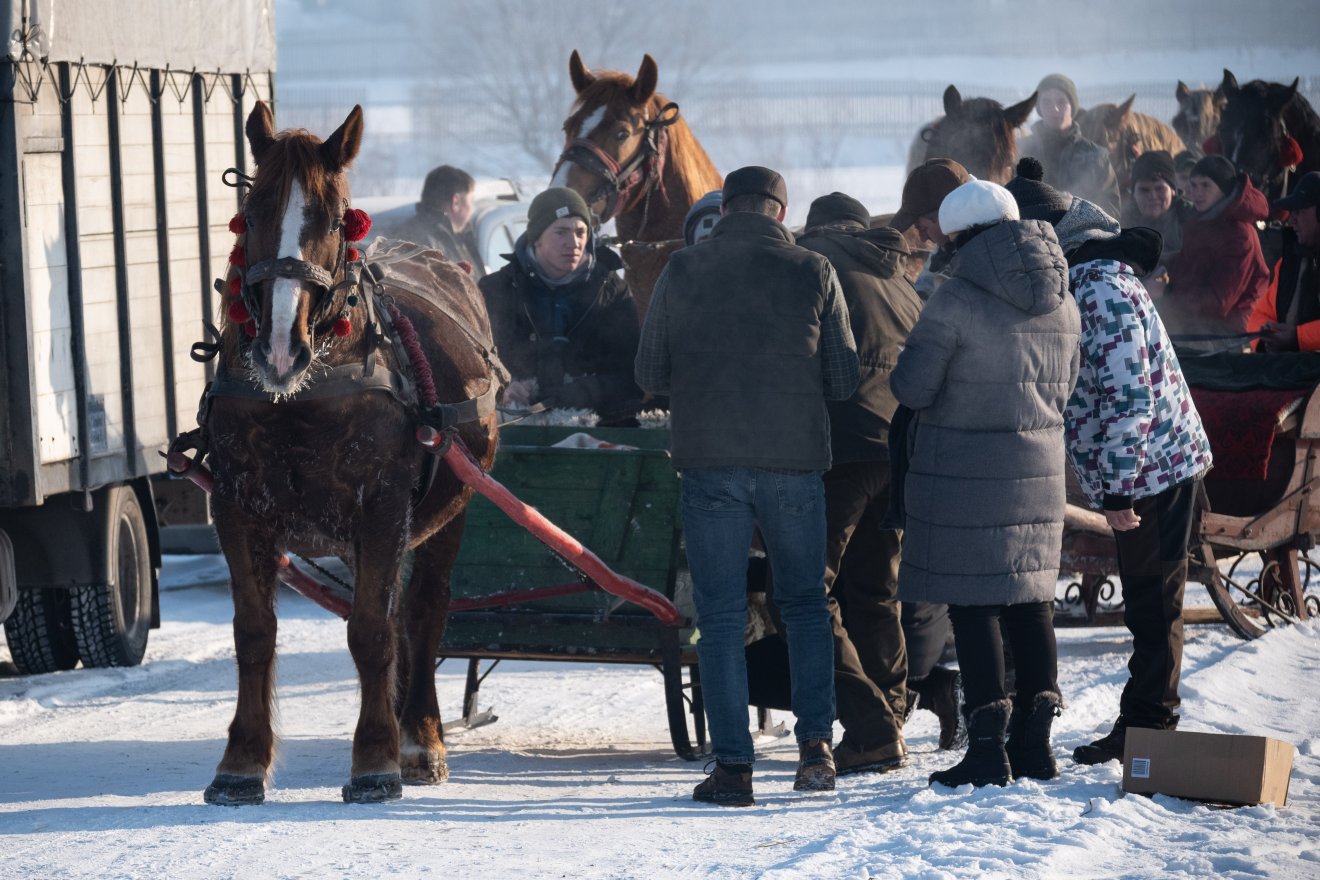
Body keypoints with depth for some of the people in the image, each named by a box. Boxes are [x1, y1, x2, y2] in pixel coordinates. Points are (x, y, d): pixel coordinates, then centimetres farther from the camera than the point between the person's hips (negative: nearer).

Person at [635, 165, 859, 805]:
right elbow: (843, 380, 3)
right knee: (805, 604, 16)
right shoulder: (813, 273, -1)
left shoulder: (682, 272, -1)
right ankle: (815, 742, 5)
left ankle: (733, 766, 0)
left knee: (720, 616, 4)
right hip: (795, 463, 1)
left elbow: (649, 375, 4)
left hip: (710, 463, -1)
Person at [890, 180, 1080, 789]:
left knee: (973, 605, -2)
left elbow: (910, 387, -13)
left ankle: (987, 750, -3)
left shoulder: (957, 301, -15)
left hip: (963, 473, -6)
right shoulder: (1061, 301, 6)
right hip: (1038, 467, 6)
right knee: (1030, 599, 14)